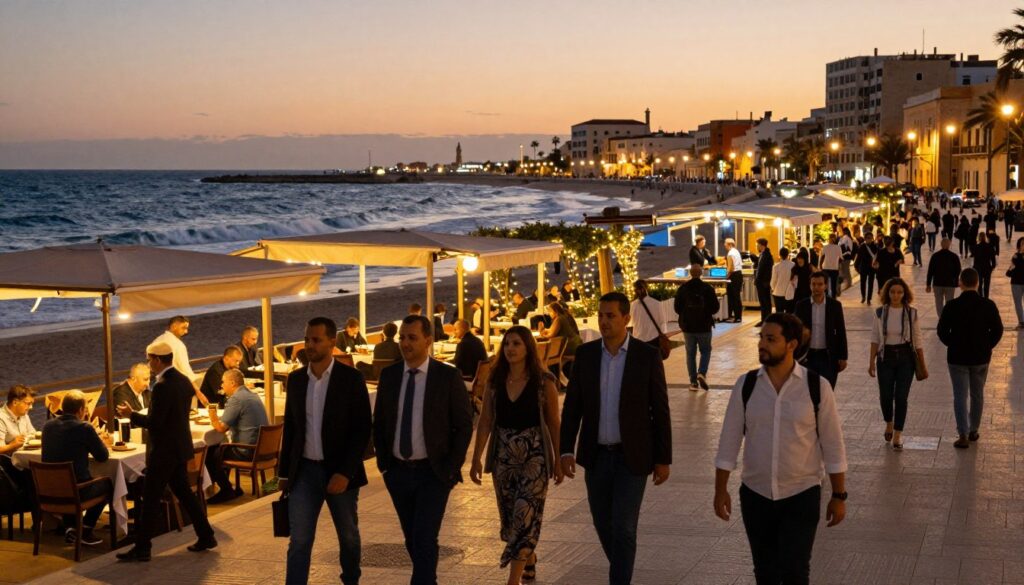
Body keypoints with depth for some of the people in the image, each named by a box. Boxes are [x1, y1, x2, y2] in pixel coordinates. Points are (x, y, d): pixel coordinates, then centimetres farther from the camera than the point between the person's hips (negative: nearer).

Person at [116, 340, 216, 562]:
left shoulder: (162, 386, -21)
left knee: (150, 498, -3)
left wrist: (131, 414, -8)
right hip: (180, 446, 9)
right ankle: (206, 536, 22)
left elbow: (154, 421, -22)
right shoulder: (184, 381, 7)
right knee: (184, 492, 18)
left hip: (164, 451, -9)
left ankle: (142, 548, 0)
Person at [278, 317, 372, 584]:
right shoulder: (296, 379, 4)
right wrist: (284, 471, 11)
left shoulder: (351, 378, -9)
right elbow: (290, 427, 12)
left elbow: (363, 430, -11)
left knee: (348, 535, 14)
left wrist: (345, 472, -18)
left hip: (339, 472, -2)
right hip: (304, 471, 3)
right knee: (299, 540, -4)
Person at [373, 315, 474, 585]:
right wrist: (383, 461, 5)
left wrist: (451, 468, -8)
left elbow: (464, 425, -4)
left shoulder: (448, 377, -8)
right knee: (412, 540, 13)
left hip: (433, 473, -4)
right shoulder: (389, 375, 4)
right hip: (398, 472, 4)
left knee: (424, 539, -12)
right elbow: (379, 421, 13)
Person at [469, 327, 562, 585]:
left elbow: (553, 423, -3)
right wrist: (476, 458, 1)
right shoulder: (495, 382, 2)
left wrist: (558, 461, -1)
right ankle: (529, 561, 35)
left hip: (534, 456, -4)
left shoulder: (543, 382, -7)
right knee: (509, 516, 12)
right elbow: (485, 421, 4)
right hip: (503, 456, 4)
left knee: (525, 515, -11)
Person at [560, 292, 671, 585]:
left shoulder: (647, 356, -9)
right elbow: (572, 406, 3)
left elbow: (660, 411, -5)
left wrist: (663, 459, -5)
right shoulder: (585, 354, 0)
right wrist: (566, 450, -5)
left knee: (623, 527, -8)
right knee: (603, 523, 14)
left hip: (633, 456, -3)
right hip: (596, 455, 4)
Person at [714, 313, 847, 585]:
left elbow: (833, 446, -4)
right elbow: (729, 441, 1)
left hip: (802, 496, -3)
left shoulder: (817, 387, -10)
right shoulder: (745, 385, -4)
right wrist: (720, 489, 2)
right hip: (755, 495, 3)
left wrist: (838, 496, -2)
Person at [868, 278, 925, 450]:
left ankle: (897, 435, 7)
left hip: (905, 357, -1)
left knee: (901, 397, -3)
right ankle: (889, 423, 34)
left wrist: (922, 364, 2)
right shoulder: (880, 312, -1)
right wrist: (871, 361, 0)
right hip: (886, 357, 1)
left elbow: (917, 339, 2)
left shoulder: (911, 313, -3)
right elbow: (875, 339, 3)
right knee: (885, 396, 3)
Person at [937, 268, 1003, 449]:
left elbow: (942, 331, -7)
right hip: (981, 358, 2)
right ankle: (973, 430, 29)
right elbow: (998, 330, -2)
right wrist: (987, 347, 11)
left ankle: (963, 435, -5)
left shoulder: (952, 306, -13)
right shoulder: (988, 305, -8)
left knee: (960, 396, 2)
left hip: (957, 357, -2)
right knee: (977, 395, 18)